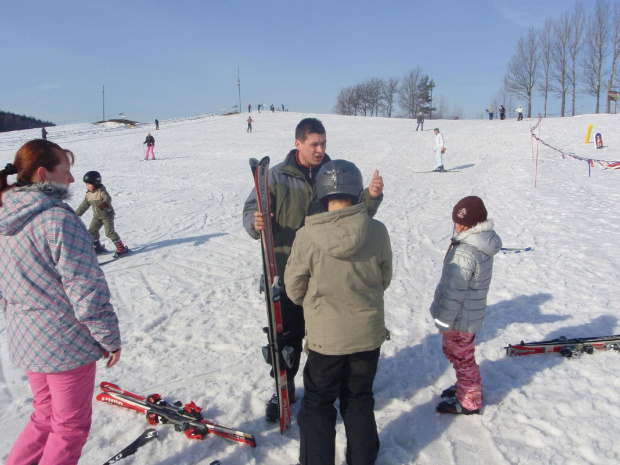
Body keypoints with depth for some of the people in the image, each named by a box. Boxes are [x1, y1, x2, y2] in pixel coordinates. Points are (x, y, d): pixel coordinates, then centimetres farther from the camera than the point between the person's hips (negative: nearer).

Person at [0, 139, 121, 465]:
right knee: (71, 426, 12)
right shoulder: (59, 219, -23)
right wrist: (110, 339, -11)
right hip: (67, 343, -8)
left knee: (46, 417, 26)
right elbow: (86, 289, -22)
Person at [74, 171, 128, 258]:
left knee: (110, 232, -13)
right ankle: (97, 247, 25)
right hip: (97, 216, 8)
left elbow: (108, 198, -38)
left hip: (107, 215, -8)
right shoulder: (89, 194, 5)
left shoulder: (101, 191, -18)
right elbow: (83, 206, 14)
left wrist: (104, 203, -60)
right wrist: (76, 214, 14)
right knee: (92, 231, 8)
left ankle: (121, 247, -6)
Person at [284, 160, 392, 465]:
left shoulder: (307, 237, -19)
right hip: (369, 335, 3)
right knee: (360, 400, 23)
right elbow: (384, 281, 2)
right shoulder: (377, 231, -13)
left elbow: (294, 292, -6)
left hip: (326, 339, -3)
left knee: (317, 406, 17)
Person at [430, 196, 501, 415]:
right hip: (473, 313, 9)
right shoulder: (483, 245, 1)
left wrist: (444, 321, -14)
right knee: (457, 353, 26)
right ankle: (467, 387, 44)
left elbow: (453, 292, -25)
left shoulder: (464, 253, -30)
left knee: (461, 357, 9)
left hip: (460, 318, -9)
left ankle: (469, 401, 26)